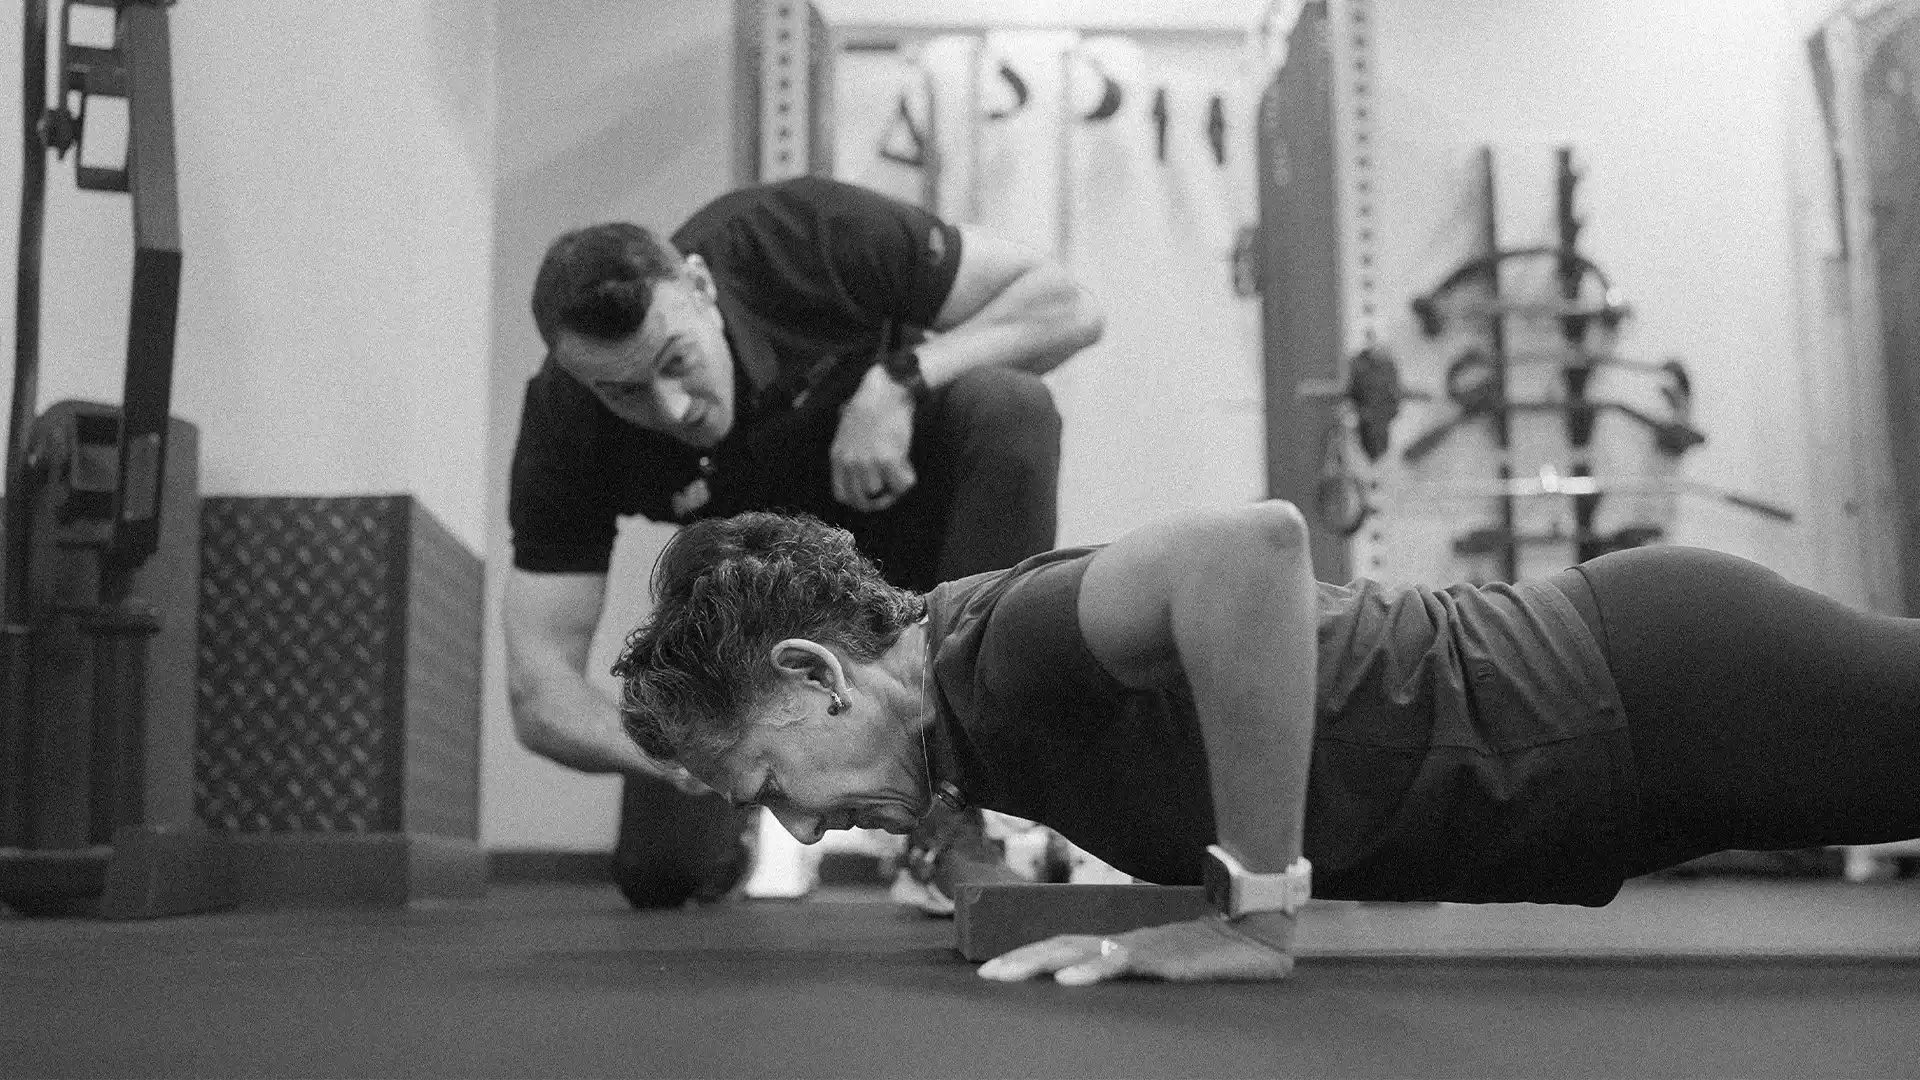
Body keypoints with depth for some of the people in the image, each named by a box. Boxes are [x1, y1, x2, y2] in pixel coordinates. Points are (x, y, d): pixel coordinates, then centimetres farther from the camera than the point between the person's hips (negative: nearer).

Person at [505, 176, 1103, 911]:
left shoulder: (807, 236, -31)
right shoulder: (565, 426, -26)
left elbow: (1065, 306, -23)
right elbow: (538, 689, -25)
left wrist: (901, 379, -37)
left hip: (905, 485, 0)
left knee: (1010, 410, -37)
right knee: (660, 871, -14)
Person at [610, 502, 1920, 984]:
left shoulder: (1002, 644, -25)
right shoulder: (978, 688, 3)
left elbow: (1252, 544, -45)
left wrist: (1257, 914, -35)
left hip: (1656, 687, -8)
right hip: (1608, 668, 8)